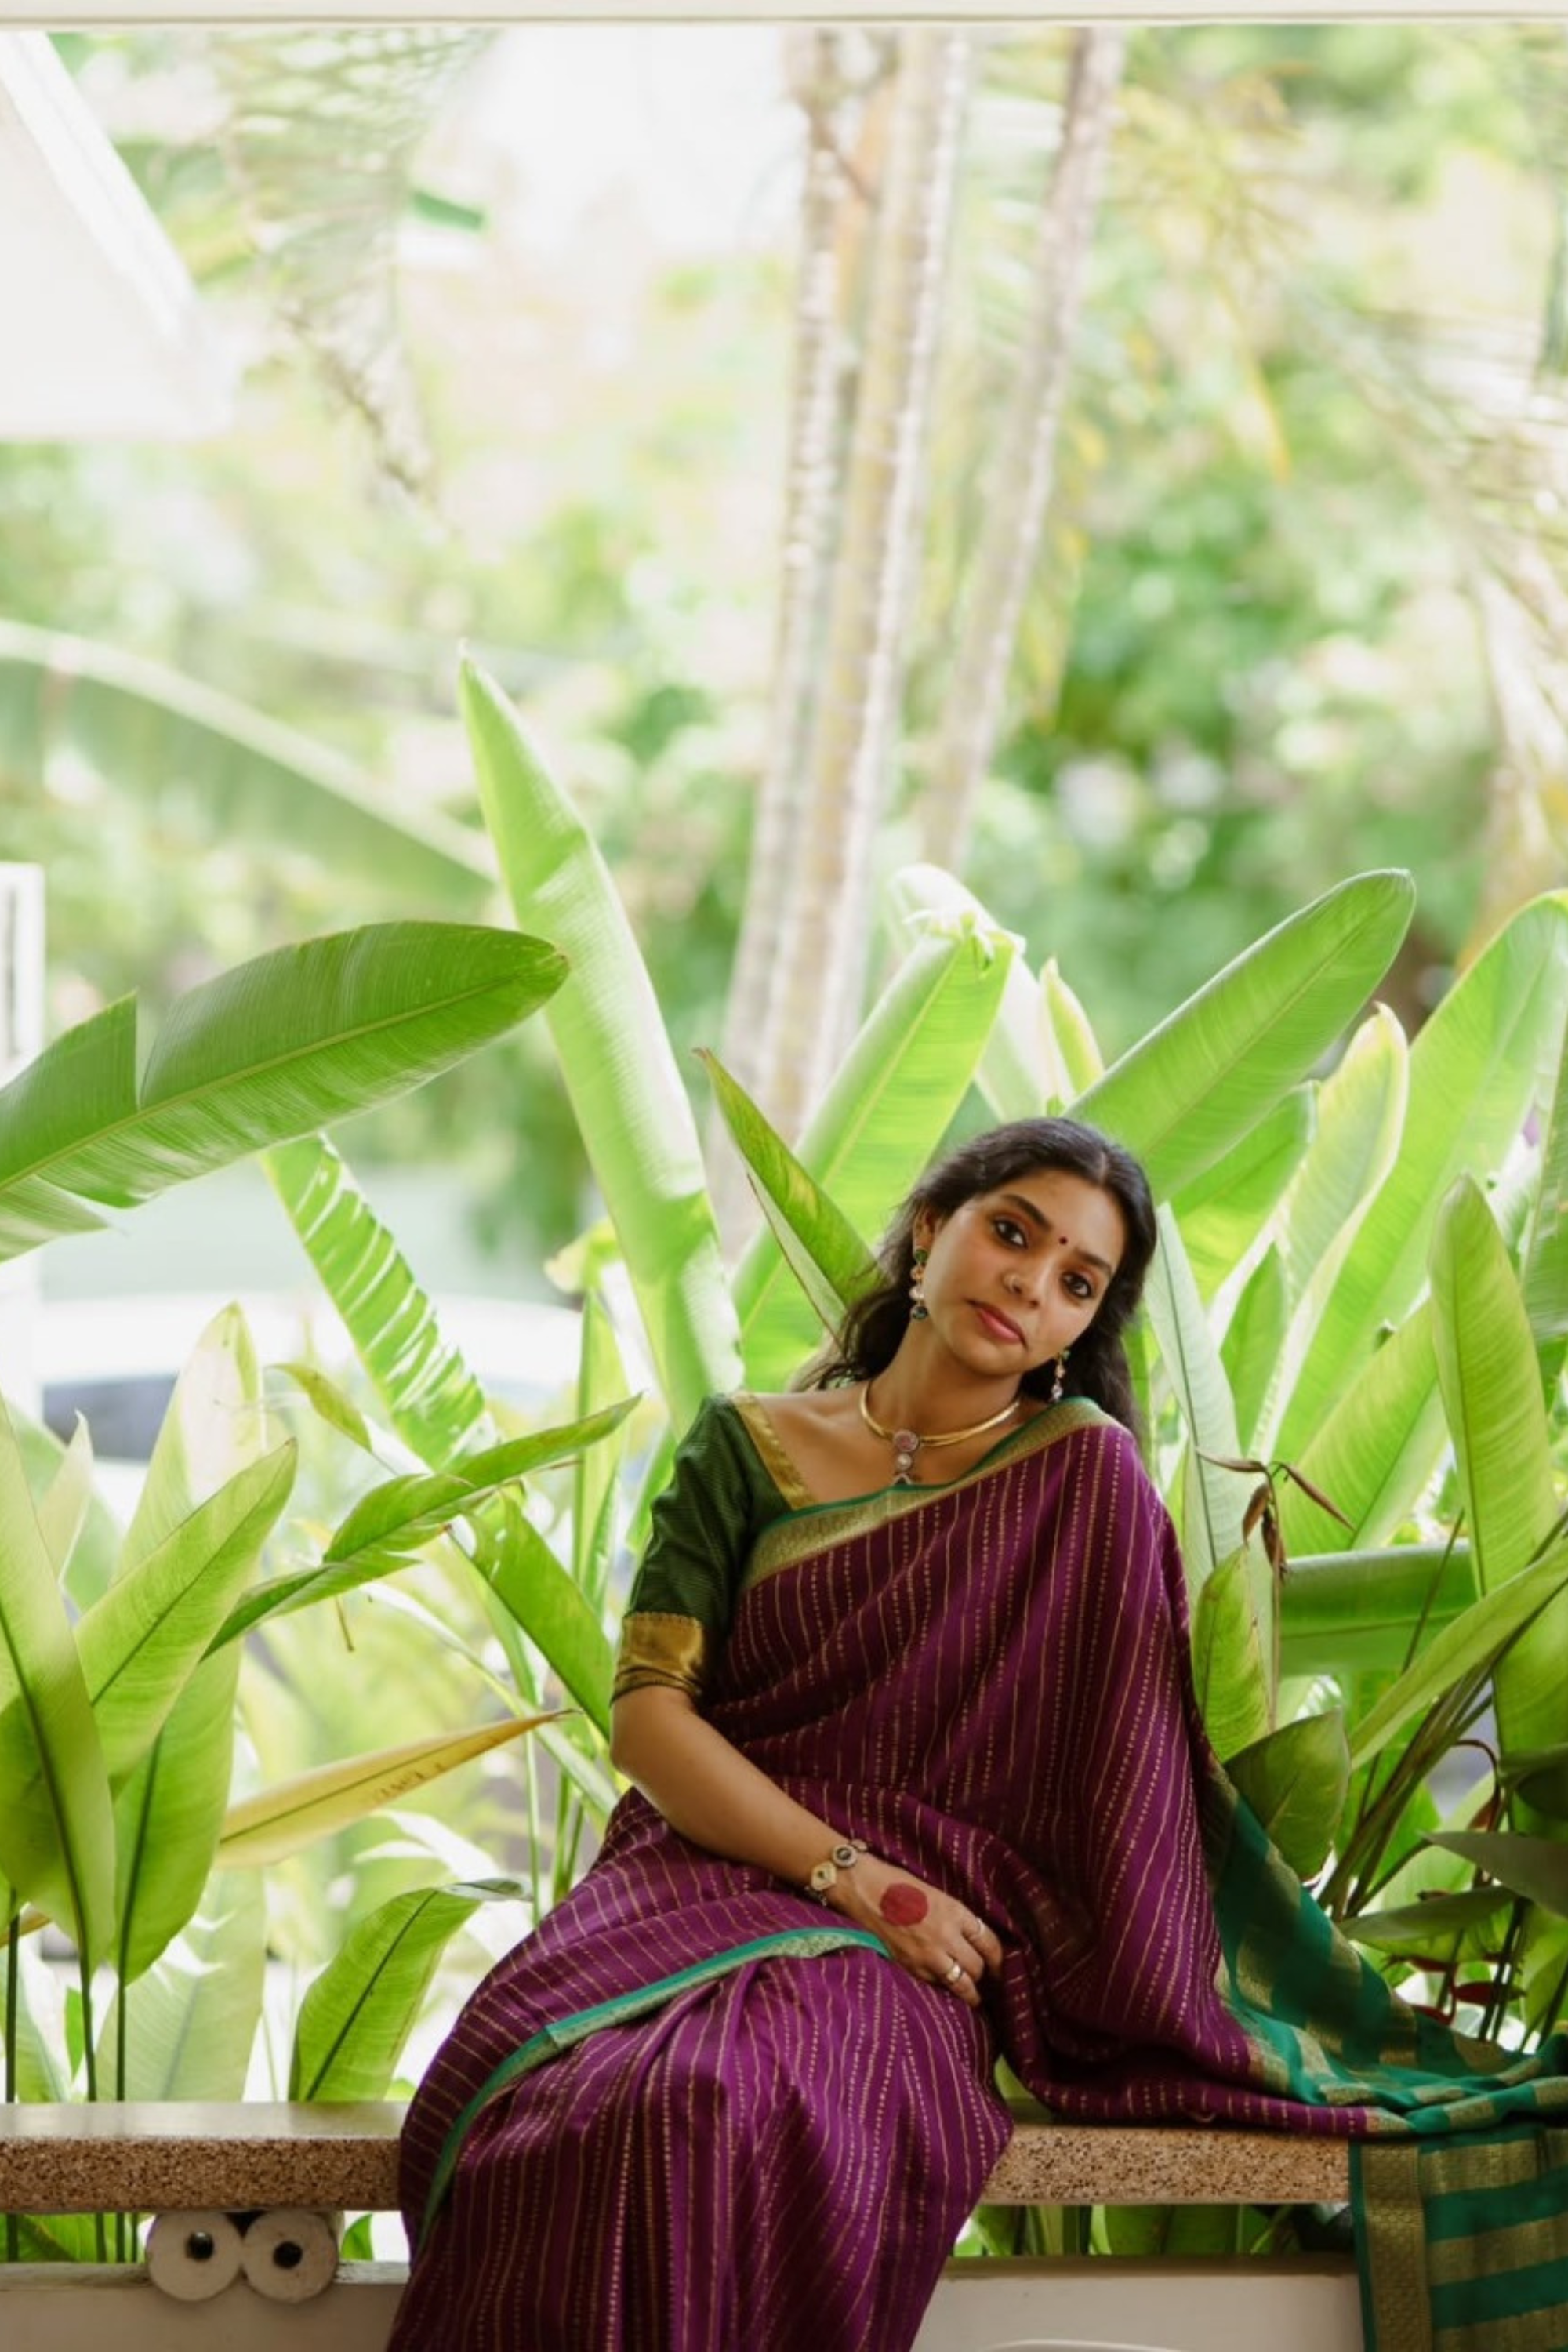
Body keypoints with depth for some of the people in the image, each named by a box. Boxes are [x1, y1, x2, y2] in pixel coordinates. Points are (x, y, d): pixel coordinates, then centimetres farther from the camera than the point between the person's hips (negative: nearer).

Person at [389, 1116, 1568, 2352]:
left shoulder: (1088, 1475, 9)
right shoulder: (751, 1447, 12)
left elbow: (1125, 1781, 6)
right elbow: (649, 1714, 2)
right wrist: (850, 1873, -10)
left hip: (904, 1945, -1)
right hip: (706, 1872, 2)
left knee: (738, 2111, -37)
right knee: (567, 2110, -34)